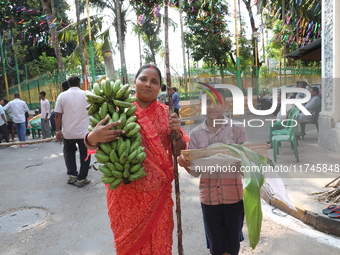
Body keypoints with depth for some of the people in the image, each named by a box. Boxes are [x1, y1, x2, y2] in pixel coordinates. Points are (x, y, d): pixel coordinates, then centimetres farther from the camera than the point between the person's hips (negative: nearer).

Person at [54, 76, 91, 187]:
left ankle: (72, 175, 19)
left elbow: (58, 115, -4)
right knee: (84, 154, 11)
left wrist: (58, 131, 3)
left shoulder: (62, 96, -2)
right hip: (84, 132, -1)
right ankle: (81, 179, 14)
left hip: (68, 133, 1)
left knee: (69, 152, 22)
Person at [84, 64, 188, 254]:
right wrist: (93, 138, -32)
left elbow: (180, 152, 4)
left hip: (159, 195, 2)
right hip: (126, 194, -1)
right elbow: (92, 143, -9)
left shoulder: (166, 113, 2)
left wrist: (177, 134, -16)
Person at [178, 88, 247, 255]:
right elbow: (196, 172, -2)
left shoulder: (238, 130, -5)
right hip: (209, 197, 1)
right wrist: (186, 165, -22)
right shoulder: (195, 134, -2)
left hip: (234, 196, -1)